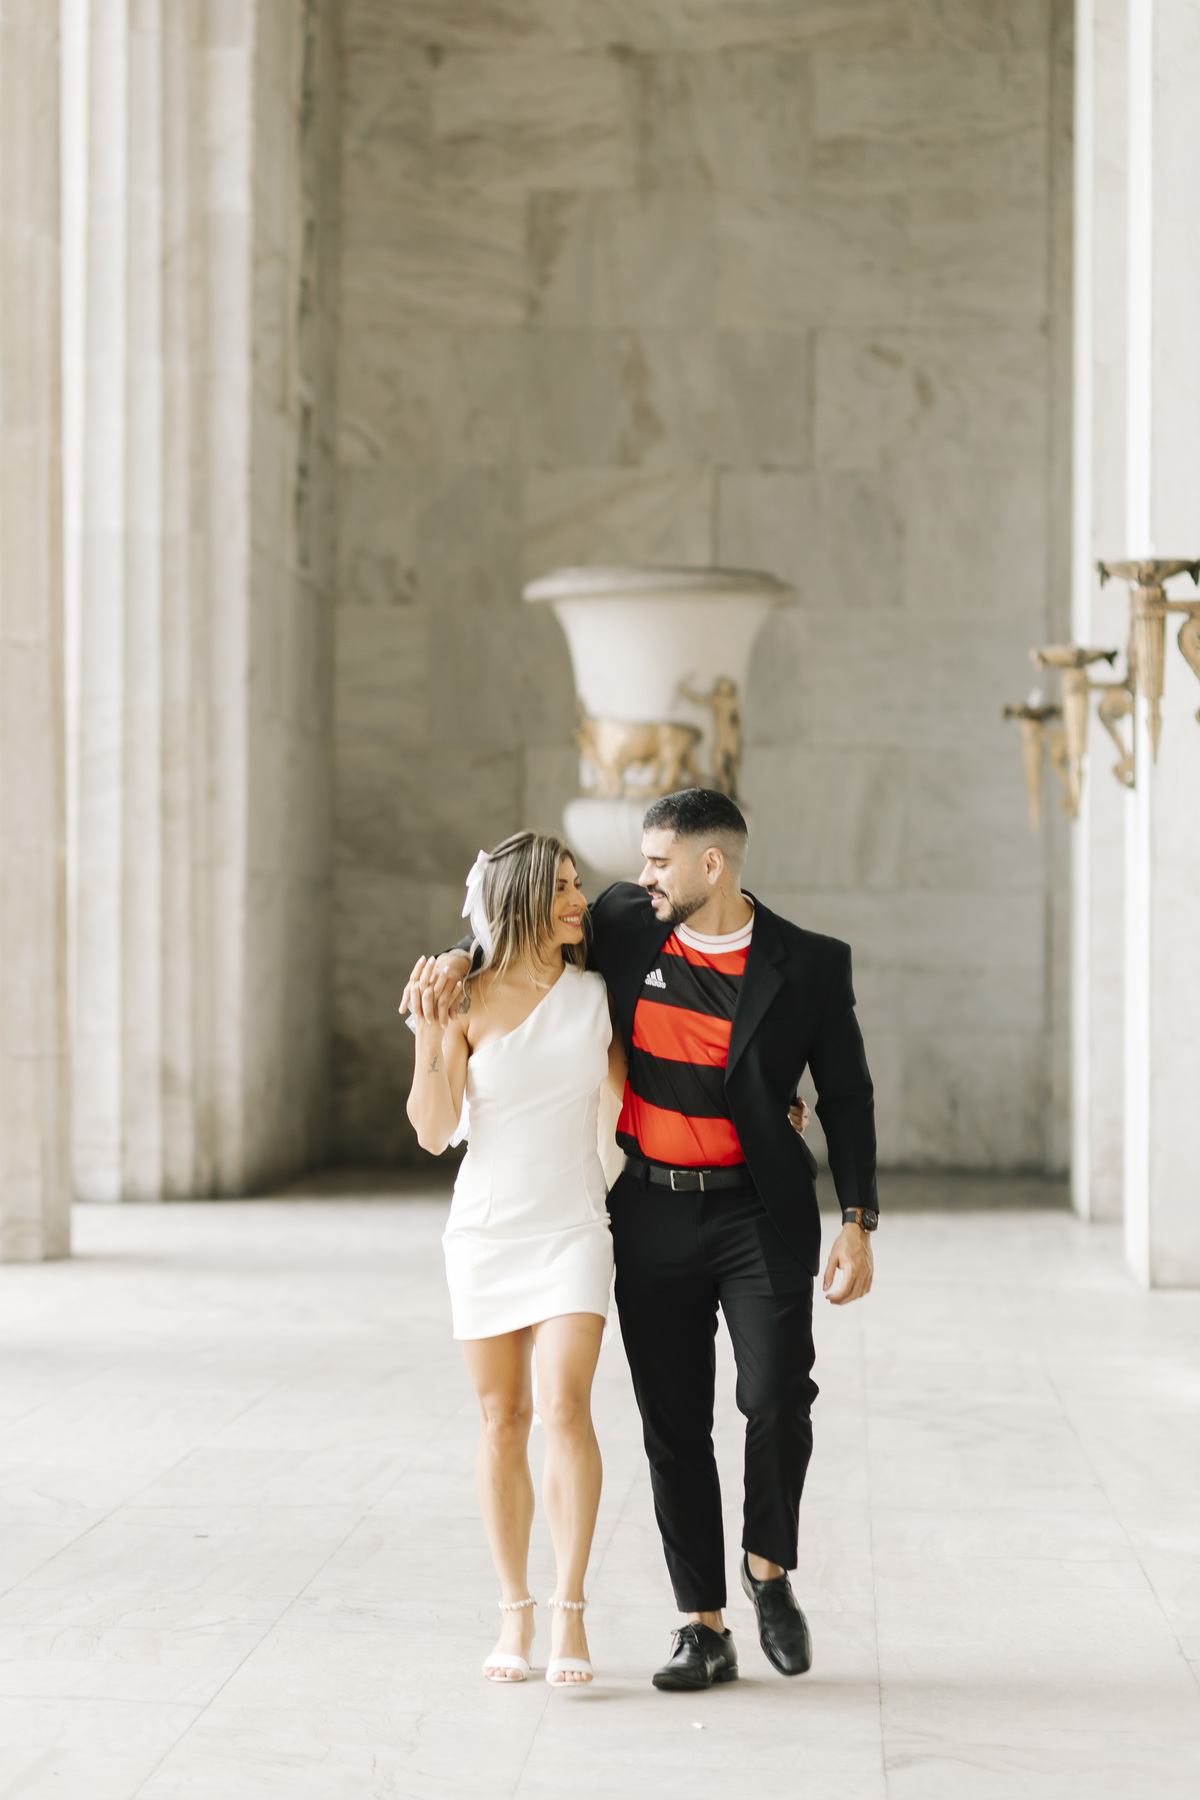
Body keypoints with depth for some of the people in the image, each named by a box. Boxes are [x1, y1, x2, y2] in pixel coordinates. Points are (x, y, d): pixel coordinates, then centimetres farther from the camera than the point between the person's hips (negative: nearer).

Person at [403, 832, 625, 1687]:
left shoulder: (594, 994, 2)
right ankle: (514, 1615, 16)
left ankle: (571, 1612, -11)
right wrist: (429, 1040, -19)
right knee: (504, 1419, 5)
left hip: (574, 1228, 0)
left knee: (565, 1403, -16)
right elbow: (434, 1133, -6)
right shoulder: (466, 1003, -4)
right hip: (486, 1230, 0)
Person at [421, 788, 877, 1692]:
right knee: (674, 1426, 3)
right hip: (651, 1217, 3)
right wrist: (464, 958, 3)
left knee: (777, 1397, -16)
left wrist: (858, 1223, -7)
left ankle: (769, 1568, 12)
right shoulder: (626, 922, 2)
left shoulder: (808, 965, -6)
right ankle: (704, 1630, 12)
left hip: (757, 1217, -3)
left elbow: (847, 1098, 0)